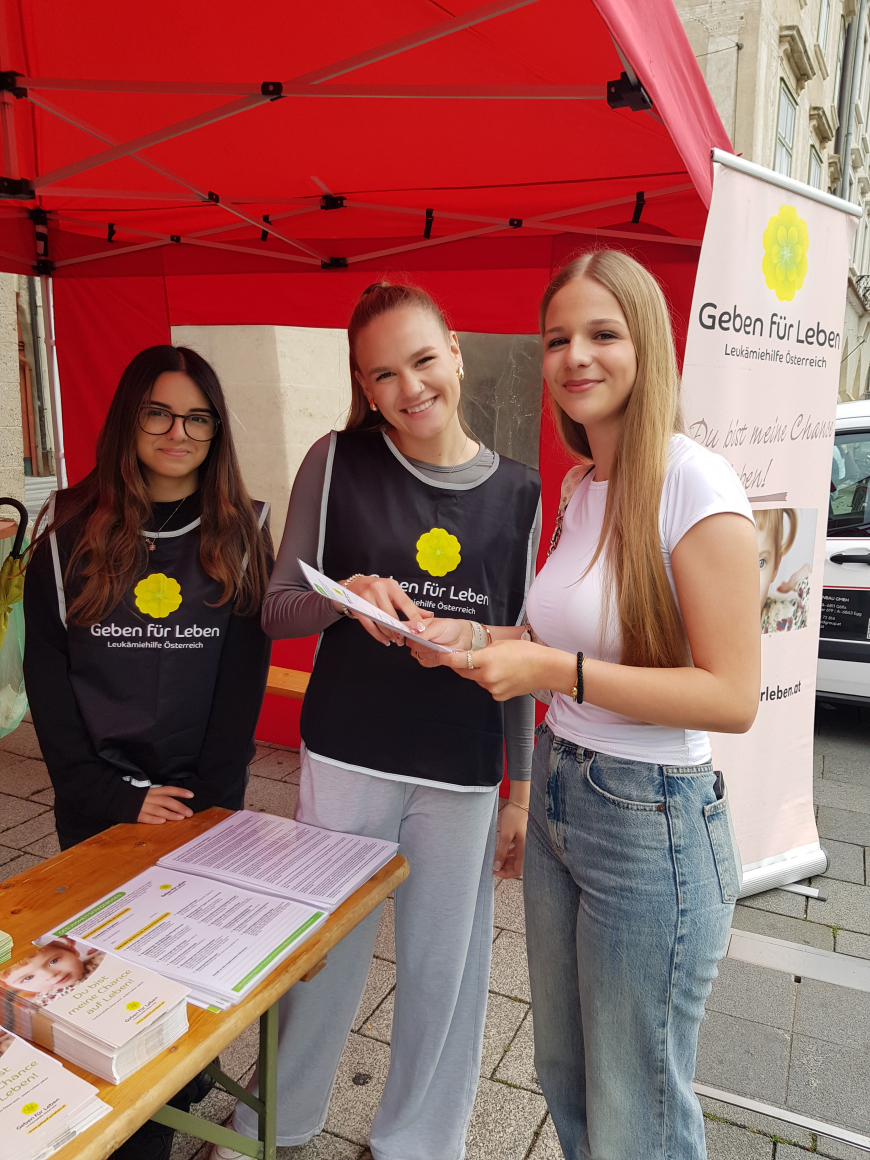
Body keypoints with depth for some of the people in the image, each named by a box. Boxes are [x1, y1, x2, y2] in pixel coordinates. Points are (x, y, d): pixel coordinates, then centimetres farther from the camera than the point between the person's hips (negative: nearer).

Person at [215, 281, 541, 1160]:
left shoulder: (518, 492, 1)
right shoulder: (338, 462, -4)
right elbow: (275, 611, -1)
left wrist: (520, 789, 6)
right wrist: (345, 595, -23)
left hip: (465, 776, 2)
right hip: (345, 761, -1)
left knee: (444, 970, 15)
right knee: (324, 953, 15)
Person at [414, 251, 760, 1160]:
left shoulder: (693, 483, -18)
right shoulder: (581, 489, 8)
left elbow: (733, 696, -21)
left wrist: (555, 671, -24)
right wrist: (466, 638, 1)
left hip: (652, 821, -8)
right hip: (558, 795, 8)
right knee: (564, 1081, 26)